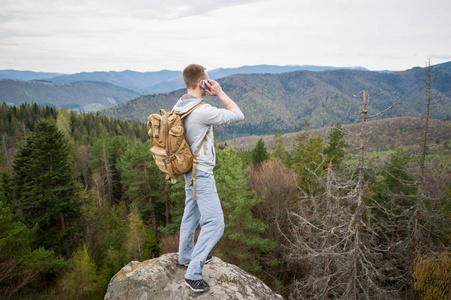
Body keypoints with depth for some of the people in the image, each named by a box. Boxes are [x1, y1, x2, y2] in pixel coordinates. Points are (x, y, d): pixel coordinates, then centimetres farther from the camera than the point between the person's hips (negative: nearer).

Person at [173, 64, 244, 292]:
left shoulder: (179, 106, 3)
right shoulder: (202, 111, -26)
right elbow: (238, 115, -16)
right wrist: (220, 93, -12)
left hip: (190, 170, 10)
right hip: (201, 173, -10)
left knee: (191, 214, 23)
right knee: (214, 223, -4)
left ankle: (186, 256, 41)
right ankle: (193, 273, 2)